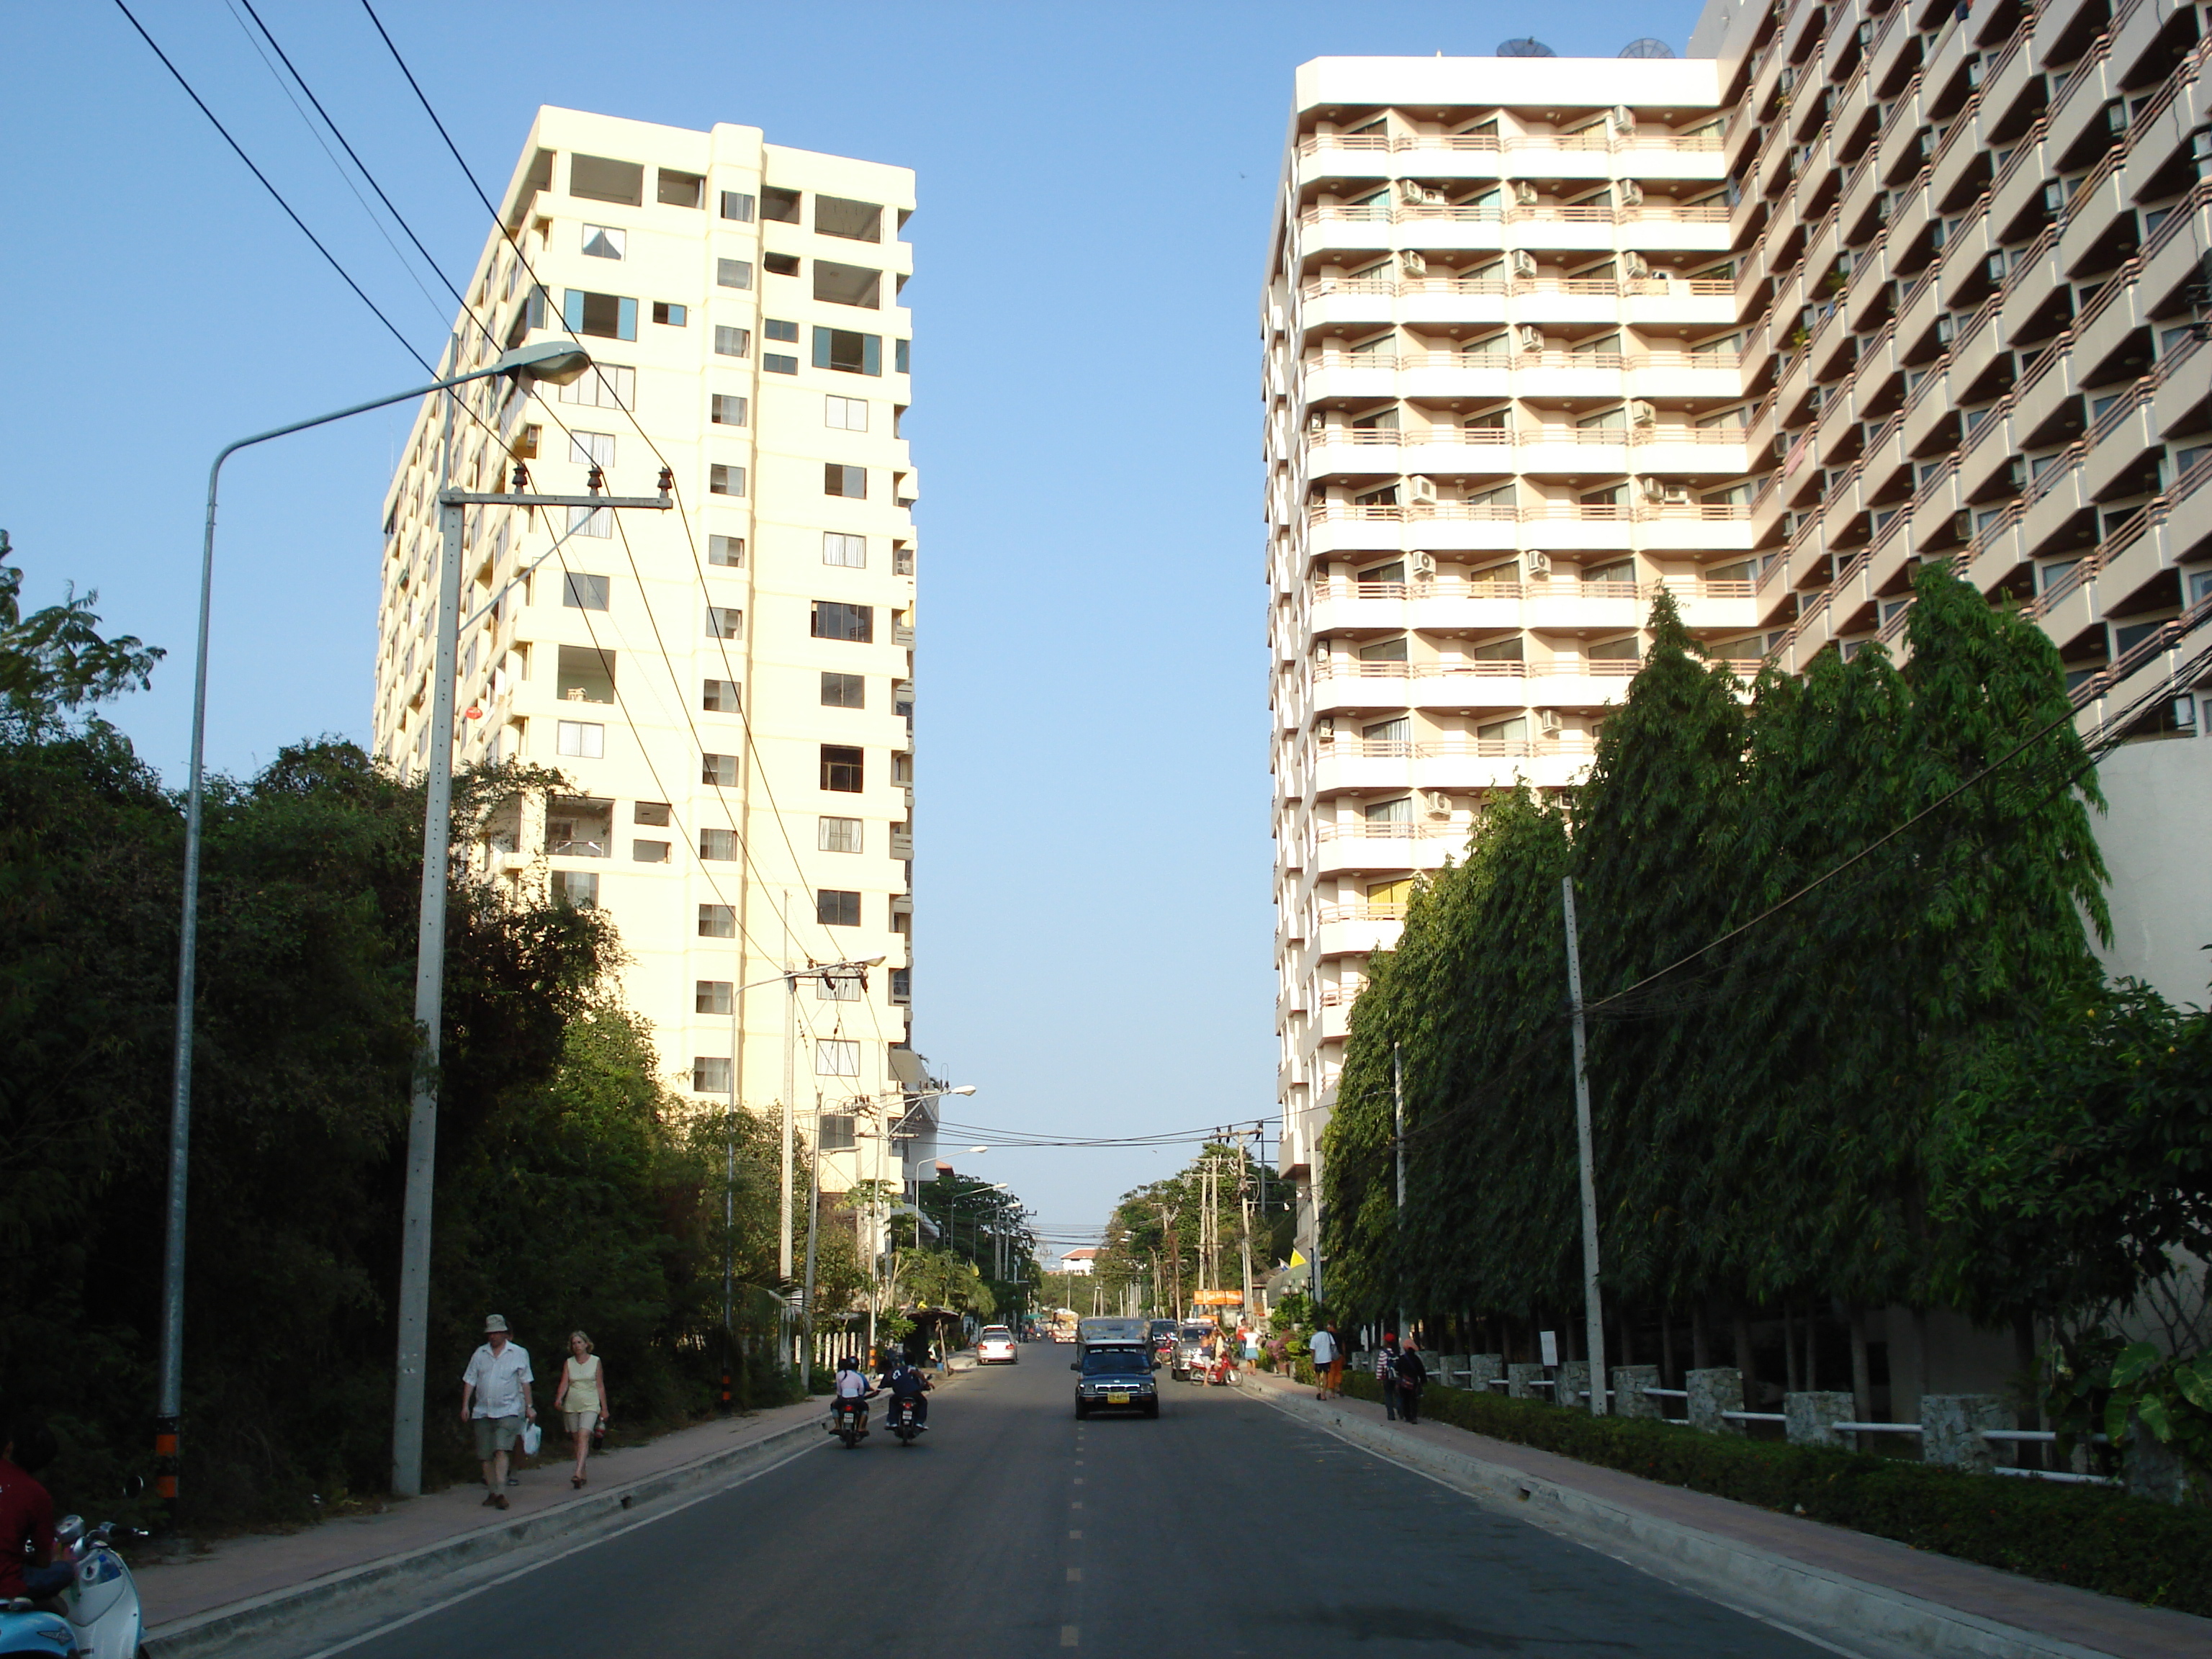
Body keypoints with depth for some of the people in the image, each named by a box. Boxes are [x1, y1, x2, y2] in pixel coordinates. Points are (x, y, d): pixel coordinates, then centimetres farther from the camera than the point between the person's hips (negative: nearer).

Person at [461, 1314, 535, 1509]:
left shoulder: (519, 1353, 6)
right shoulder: (479, 1354, 12)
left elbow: (525, 1382, 8)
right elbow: (470, 1381, 12)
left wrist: (529, 1407, 6)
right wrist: (465, 1405, 3)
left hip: (508, 1411, -4)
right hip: (482, 1412, 4)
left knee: (501, 1450, -18)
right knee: (485, 1455, 3)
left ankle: (501, 1492, -21)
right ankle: (492, 1492, 11)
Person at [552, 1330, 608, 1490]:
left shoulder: (595, 1361, 4)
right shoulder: (568, 1363, 9)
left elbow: (600, 1386, 6)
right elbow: (564, 1384, -1)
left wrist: (604, 1409, 6)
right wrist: (559, 1399, -21)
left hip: (590, 1405, -3)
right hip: (571, 1405, 3)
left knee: (584, 1436, -19)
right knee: (576, 1440, 6)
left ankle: (578, 1473, -30)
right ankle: (583, 1475, 17)